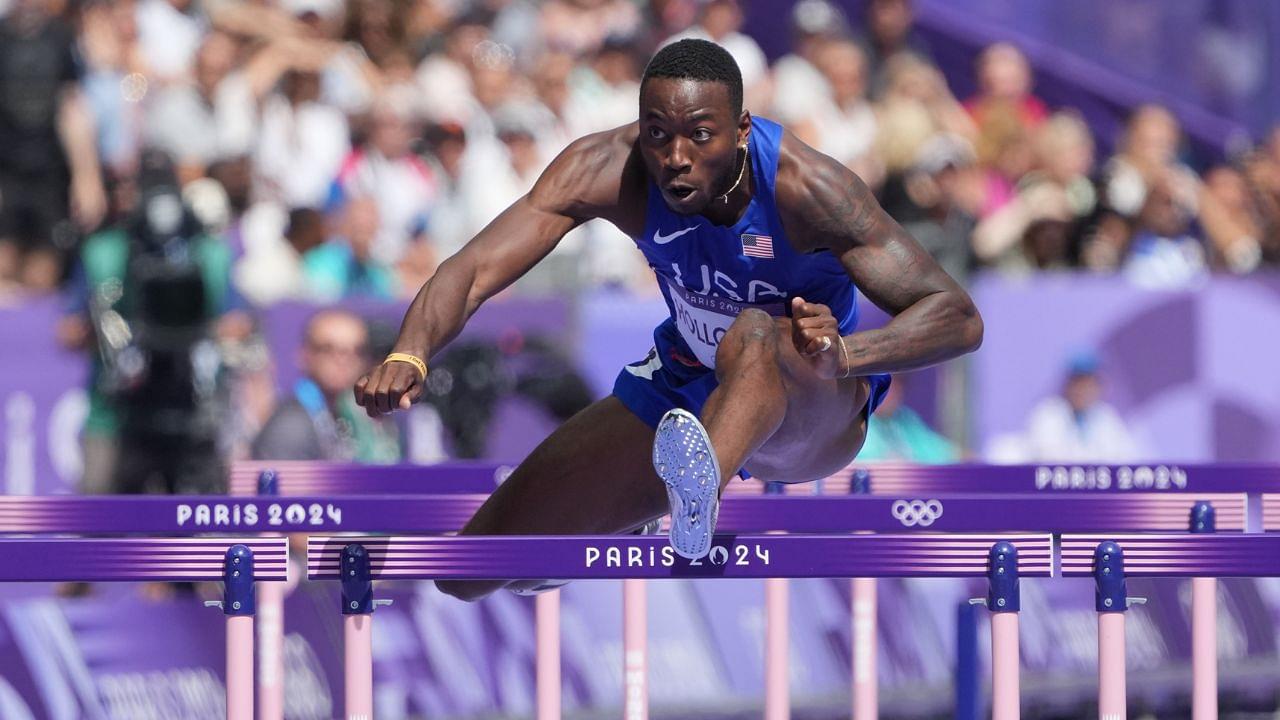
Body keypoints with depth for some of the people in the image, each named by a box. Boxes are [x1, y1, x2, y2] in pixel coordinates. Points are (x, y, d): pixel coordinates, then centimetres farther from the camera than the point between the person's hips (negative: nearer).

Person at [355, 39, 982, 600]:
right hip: (681, 392, 5)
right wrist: (409, 355, -47)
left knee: (756, 338, -41)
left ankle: (701, 494, -71)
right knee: (470, 574, 3)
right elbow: (473, 272, -26)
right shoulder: (607, 169, -20)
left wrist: (844, 355, -49)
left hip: (815, 415, -5)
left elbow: (960, 320, -30)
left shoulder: (806, 185, -29)